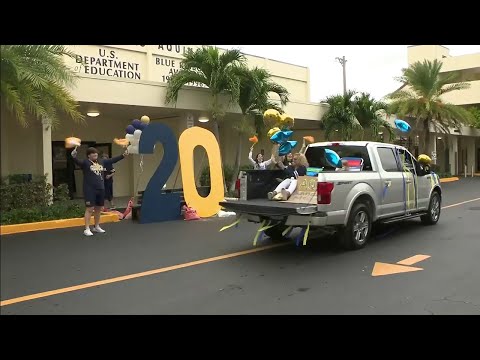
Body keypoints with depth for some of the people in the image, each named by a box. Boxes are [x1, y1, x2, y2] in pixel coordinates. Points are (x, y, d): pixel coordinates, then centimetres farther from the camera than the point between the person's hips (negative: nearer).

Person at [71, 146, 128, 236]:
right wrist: (74, 157, -47)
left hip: (100, 189, 6)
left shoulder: (102, 161, 10)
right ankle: (87, 229, 0)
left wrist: (123, 155, 17)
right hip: (90, 189, -6)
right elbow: (78, 162, -26)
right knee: (89, 209, -6)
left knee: (98, 208, 14)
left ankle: (97, 227, 27)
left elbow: (113, 160, 17)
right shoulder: (85, 162, -7)